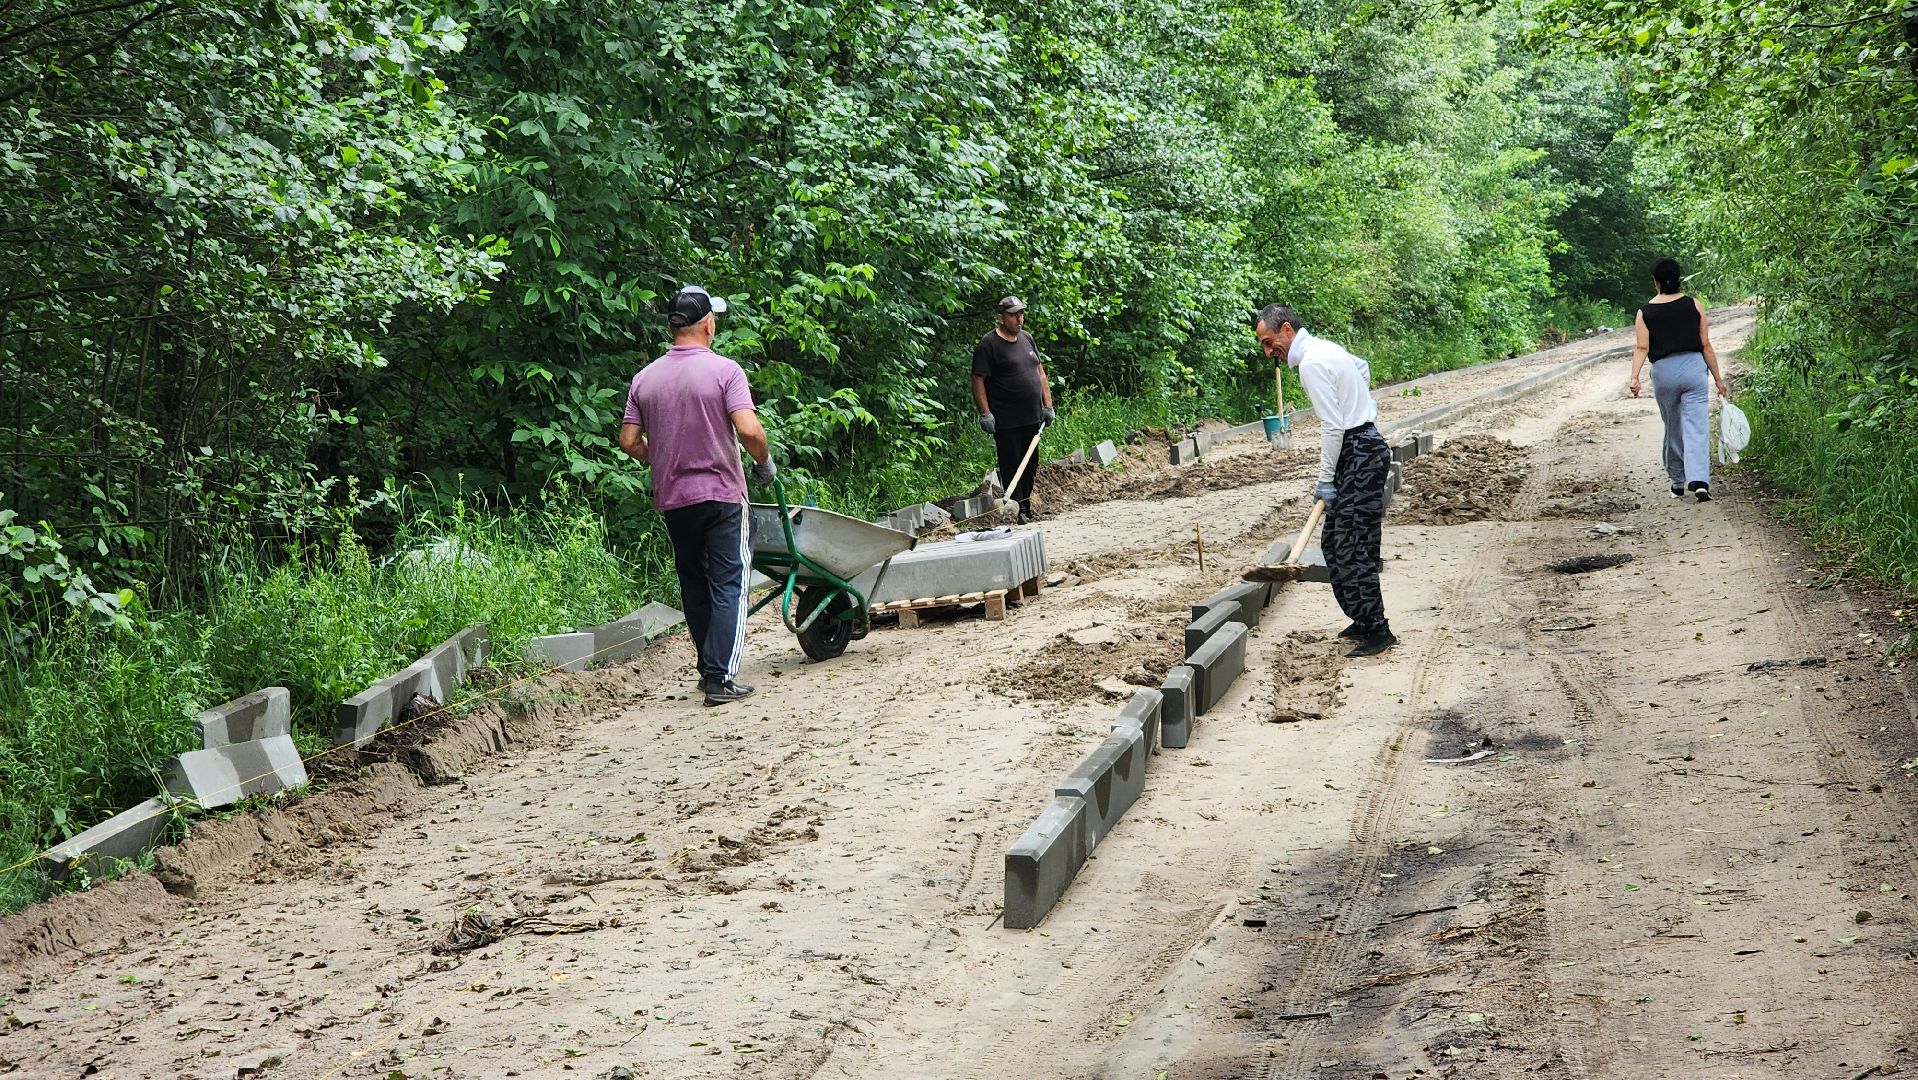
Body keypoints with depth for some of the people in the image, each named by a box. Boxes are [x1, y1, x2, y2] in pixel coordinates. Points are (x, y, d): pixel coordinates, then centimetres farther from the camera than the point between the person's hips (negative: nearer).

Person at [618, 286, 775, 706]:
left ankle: (708, 668, 22)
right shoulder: (723, 371, -10)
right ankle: (721, 678, -8)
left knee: (694, 584, 16)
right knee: (728, 585, -2)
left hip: (672, 498, 5)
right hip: (722, 495, -5)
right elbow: (749, 430, -19)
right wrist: (765, 462, 0)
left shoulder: (645, 378, 4)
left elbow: (629, 440, 6)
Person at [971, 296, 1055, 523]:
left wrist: (1047, 405, 12)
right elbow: (978, 380, -11)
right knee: (1011, 467, -5)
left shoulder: (1027, 338, 14)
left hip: (1031, 418, 7)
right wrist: (985, 413, -17)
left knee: (1030, 465, 11)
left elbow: (1040, 372, 19)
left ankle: (1026, 507, 19)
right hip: (1006, 420, -7)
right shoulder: (989, 344, -9)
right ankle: (1017, 511, -4)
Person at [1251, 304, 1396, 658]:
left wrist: (1325, 480, -17)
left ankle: (1376, 631, -9)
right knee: (1334, 542, 13)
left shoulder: (1312, 363, -16)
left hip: (1359, 455, -11)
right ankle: (1363, 620, 19)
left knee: (1352, 548, -10)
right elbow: (1362, 368, 37)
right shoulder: (1324, 348, 15)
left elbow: (1332, 426, -20)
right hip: (1363, 446, 11)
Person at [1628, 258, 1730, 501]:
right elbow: (1706, 346, 5)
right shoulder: (1693, 306, 4)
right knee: (1696, 426, -6)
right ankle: (1699, 481, -22)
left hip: (1663, 372, 1)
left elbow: (1642, 348, -8)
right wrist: (1718, 379, 9)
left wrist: (1634, 377, -14)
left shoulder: (1645, 312, 4)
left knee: (1673, 428, 16)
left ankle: (1677, 482, 24)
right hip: (1693, 366, -1)